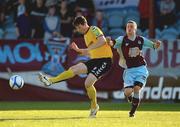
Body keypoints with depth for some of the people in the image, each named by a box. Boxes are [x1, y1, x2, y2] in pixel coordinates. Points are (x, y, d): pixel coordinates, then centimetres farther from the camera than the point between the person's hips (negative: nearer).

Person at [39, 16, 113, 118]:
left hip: (105, 60, -8)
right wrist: (78, 50, 14)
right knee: (74, 69, -3)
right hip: (95, 60, 8)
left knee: (88, 83, -20)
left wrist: (88, 49, -27)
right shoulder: (86, 36, 19)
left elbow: (103, 40, -27)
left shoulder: (94, 29, -8)